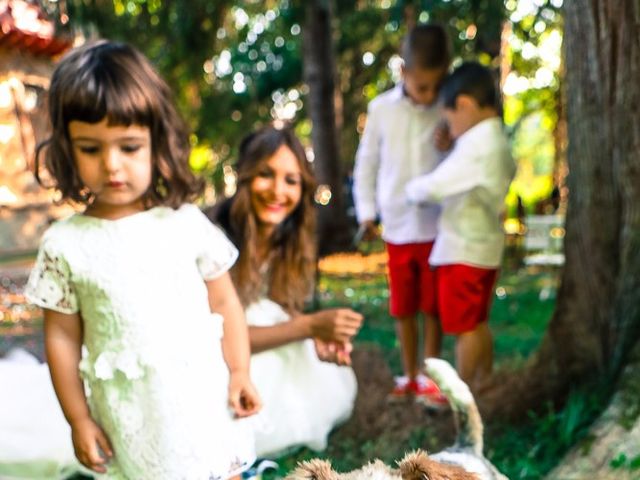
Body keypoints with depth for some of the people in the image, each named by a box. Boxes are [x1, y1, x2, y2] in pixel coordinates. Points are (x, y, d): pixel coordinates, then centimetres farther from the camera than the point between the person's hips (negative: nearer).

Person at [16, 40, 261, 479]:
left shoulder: (187, 223, -7)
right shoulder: (64, 243, -7)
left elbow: (225, 303, 1)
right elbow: (62, 336, -1)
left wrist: (240, 373, -2)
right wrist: (78, 419, 1)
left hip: (205, 400, 1)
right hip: (128, 417, 0)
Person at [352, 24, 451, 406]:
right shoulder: (382, 109, -3)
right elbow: (367, 163, 5)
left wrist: (452, 149, -19)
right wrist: (367, 212, 2)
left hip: (438, 227, -1)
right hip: (397, 227, 1)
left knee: (433, 306, 9)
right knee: (403, 307, 11)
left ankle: (429, 377, 22)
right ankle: (409, 375, 26)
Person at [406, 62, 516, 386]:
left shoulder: (476, 146, -22)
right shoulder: (497, 141, 7)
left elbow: (432, 187, -21)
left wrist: (413, 189, -1)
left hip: (463, 250, -9)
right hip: (484, 246, 9)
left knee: (464, 327, 1)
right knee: (477, 323, 18)